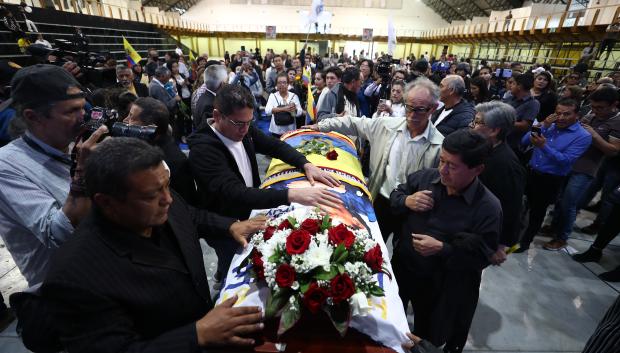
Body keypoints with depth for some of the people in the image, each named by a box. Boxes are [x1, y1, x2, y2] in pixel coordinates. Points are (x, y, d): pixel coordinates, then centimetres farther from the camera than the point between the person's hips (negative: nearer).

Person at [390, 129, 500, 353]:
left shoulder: (488, 208, -21)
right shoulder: (425, 177, -11)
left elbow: (482, 257, -18)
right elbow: (395, 195, 3)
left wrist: (441, 249, -29)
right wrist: (406, 201, -19)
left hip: (442, 287, -3)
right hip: (402, 269, 4)